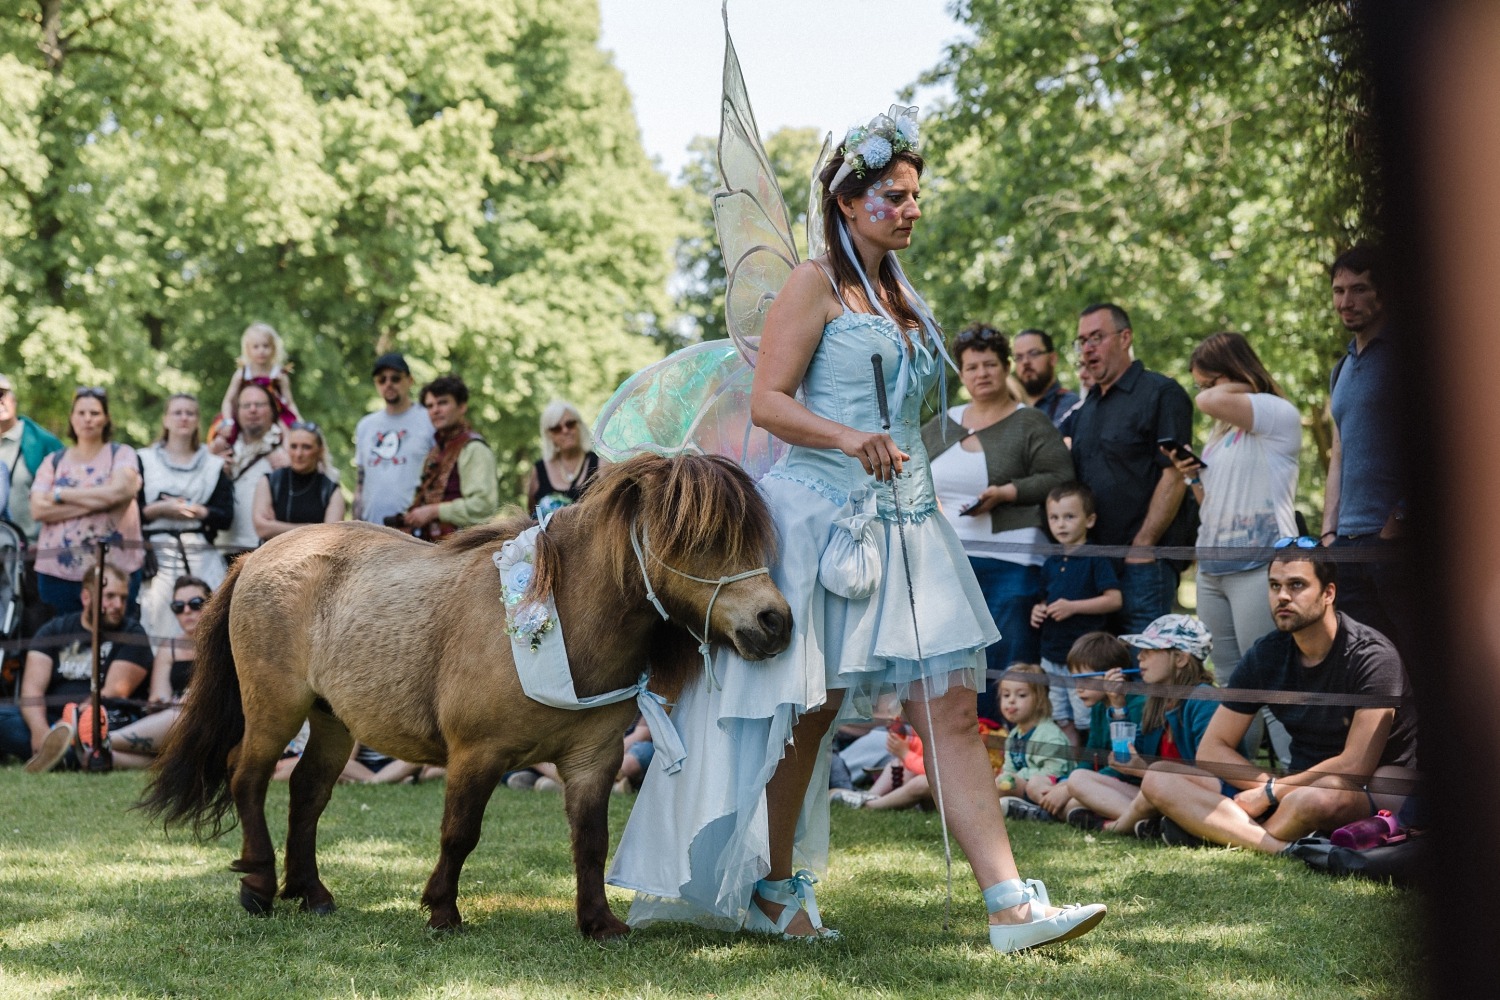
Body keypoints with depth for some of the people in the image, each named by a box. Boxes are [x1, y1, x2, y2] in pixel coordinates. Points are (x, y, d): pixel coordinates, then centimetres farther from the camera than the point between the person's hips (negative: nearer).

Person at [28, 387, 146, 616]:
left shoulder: (122, 455, 8)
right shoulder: (53, 461, 12)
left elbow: (120, 491, -11)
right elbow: (38, 509, -2)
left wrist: (62, 494, -4)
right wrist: (95, 502, -10)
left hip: (114, 568, -2)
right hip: (58, 569, 2)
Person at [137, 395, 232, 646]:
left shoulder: (214, 465, 15)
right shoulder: (144, 461, 12)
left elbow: (226, 516, 5)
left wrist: (196, 511, -8)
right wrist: (160, 509, -10)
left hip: (201, 558, 1)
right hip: (157, 556, -1)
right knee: (157, 629, -10)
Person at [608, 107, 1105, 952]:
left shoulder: (902, 297, 19)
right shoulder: (817, 284, -3)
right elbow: (767, 402, -12)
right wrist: (847, 439, -26)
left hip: (908, 520, 6)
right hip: (823, 511, -6)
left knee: (953, 708, -4)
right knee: (807, 709, 3)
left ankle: (1011, 906, -10)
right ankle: (773, 888, 20)